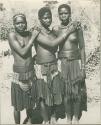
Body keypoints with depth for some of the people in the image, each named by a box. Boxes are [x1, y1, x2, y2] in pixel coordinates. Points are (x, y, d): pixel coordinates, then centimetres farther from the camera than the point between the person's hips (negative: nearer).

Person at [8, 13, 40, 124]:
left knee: (30, 101, 20)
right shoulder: (11, 35, -12)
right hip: (19, 73, -5)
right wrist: (33, 37, -15)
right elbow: (22, 52, -19)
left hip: (31, 72, 5)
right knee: (18, 104, 6)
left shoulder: (29, 34, 3)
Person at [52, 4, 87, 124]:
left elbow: (82, 48, -2)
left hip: (76, 62, -1)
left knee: (77, 91, 6)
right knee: (65, 92, 6)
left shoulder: (76, 27, -5)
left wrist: (83, 66, -5)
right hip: (62, 63, 1)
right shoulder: (55, 29, -1)